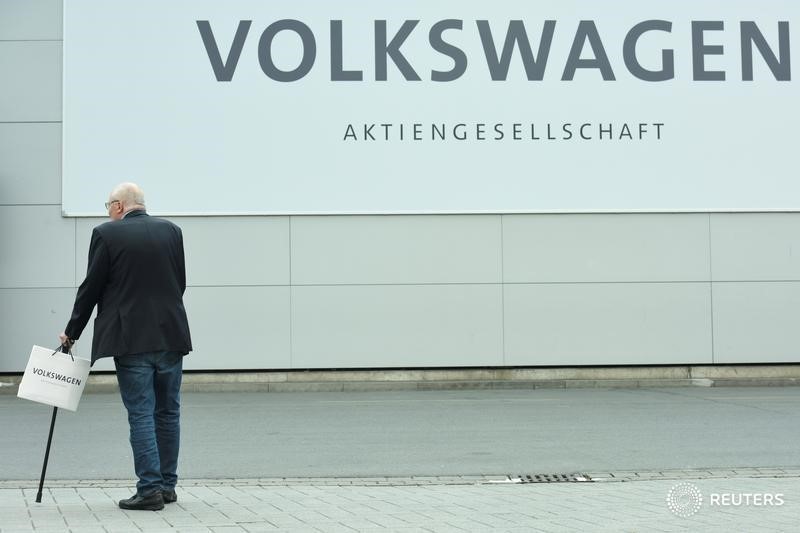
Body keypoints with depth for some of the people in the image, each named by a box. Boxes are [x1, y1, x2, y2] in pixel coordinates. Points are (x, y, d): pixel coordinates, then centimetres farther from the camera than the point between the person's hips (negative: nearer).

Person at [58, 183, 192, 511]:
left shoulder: (107, 234, -4)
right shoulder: (171, 231, 8)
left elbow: (91, 288, -1)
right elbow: (180, 283, 12)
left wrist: (72, 332, 11)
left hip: (131, 340, -4)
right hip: (171, 336, 4)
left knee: (141, 415, -1)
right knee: (168, 413, 11)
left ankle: (150, 489, -3)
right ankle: (167, 485, 17)